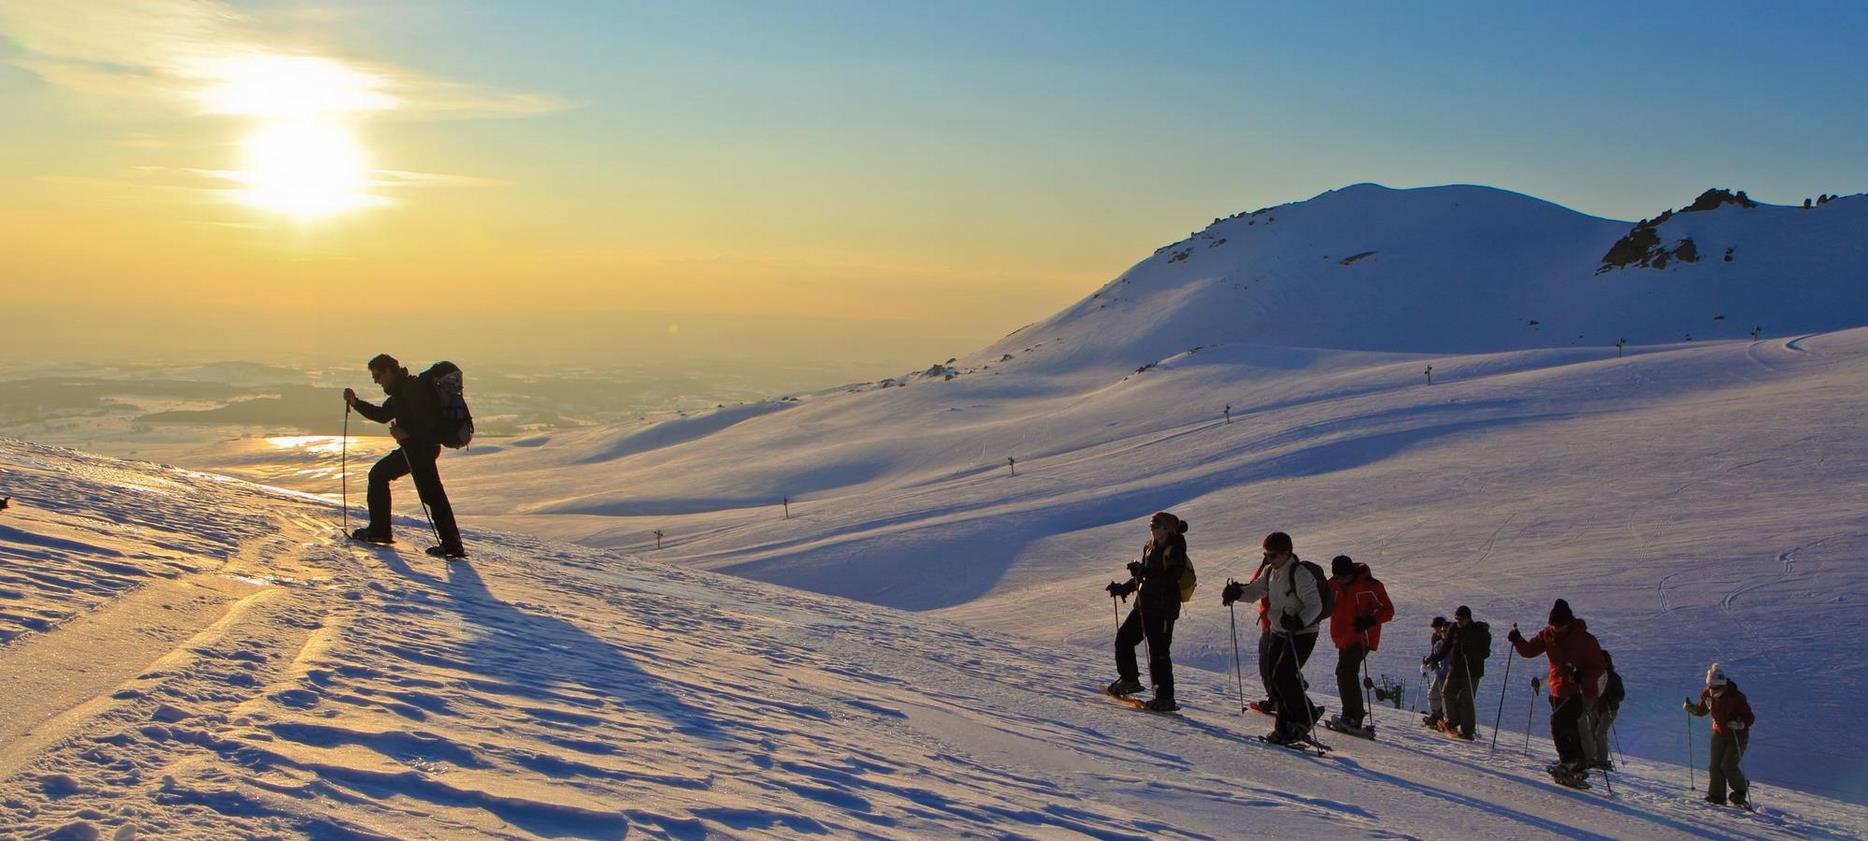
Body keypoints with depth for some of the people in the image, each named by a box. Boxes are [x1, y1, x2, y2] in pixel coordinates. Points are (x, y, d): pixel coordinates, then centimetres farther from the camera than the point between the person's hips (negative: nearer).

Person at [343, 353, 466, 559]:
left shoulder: (414, 388, -15)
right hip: (411, 447, 11)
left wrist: (407, 433, -30)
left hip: (423, 447, -11)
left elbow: (429, 421, -23)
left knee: (431, 493, -12)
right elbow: (383, 415, 27)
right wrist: (356, 403, 21)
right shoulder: (400, 391, 17)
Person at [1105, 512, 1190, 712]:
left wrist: (1143, 571, -29)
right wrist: (1122, 589, 17)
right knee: (1124, 637, 12)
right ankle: (1129, 680, 28)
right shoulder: (1151, 547, 13)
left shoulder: (1175, 549, -12)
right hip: (1145, 604, 9)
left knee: (1158, 651, -8)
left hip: (1164, 608, -9)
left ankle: (1165, 698, -2)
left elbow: (1169, 578, -24)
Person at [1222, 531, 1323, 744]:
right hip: (1279, 632, 9)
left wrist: (1299, 621, -39)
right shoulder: (1271, 571, 7)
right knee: (1276, 678, 6)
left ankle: (1305, 718, 4)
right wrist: (1236, 592, -5)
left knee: (1283, 677, -14)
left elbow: (1315, 605, -22)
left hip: (1302, 633, -9)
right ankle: (1285, 727, 14)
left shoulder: (1300, 574, -19)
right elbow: (1255, 590, 16)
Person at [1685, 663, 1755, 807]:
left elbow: (1750, 718, -20)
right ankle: (1716, 796, 9)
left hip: (1738, 735, -5)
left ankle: (1740, 791, 15)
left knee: (1728, 766, -11)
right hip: (1719, 733, 6)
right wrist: (1691, 707, -8)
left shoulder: (1736, 697, -24)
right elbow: (1701, 710, 12)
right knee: (1715, 765, -1)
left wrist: (1739, 724, -39)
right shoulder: (1707, 695, -7)